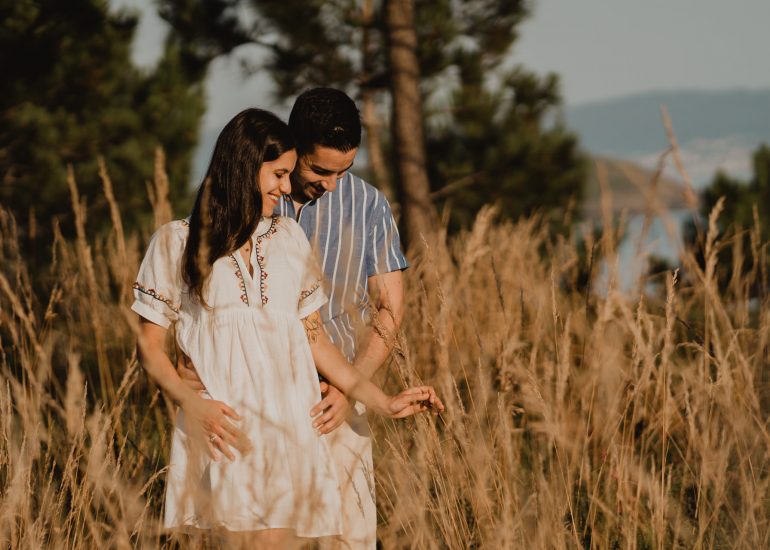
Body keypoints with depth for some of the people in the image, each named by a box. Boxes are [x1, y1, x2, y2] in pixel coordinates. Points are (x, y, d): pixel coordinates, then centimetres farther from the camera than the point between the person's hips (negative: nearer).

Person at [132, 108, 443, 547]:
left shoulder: (289, 238, 15)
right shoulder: (178, 243, 4)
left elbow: (314, 337, 16)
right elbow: (151, 346, 3)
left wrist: (383, 402, 8)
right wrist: (191, 403, -15)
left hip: (287, 427, 3)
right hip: (220, 426, -3)